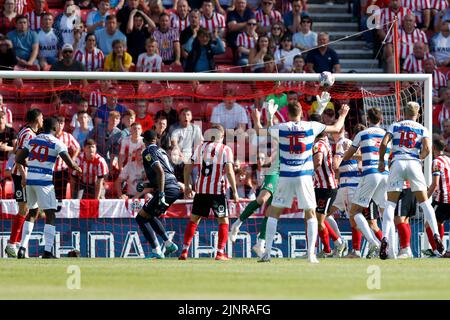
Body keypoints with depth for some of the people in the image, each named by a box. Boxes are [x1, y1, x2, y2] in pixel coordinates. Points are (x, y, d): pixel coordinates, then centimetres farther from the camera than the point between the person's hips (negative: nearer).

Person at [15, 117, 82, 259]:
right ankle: (47, 251, -10)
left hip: (30, 179, 5)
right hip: (44, 181, -5)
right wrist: (77, 169, 14)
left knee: (32, 212, 19)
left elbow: (18, 159, 12)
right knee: (50, 215, -1)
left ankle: (22, 247, 15)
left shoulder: (32, 140, 10)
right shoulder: (56, 143, -4)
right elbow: (70, 163, -8)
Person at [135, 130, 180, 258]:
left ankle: (156, 251, -10)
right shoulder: (161, 151, 23)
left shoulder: (148, 152, -5)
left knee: (141, 218, -2)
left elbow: (160, 172, -18)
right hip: (175, 188, 9)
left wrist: (161, 194, -23)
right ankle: (169, 244, 18)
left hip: (167, 190, -9)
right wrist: (146, 186, 31)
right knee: (150, 216, 26)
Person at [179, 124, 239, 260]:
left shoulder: (200, 148, 10)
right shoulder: (225, 149, -2)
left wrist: (187, 186, 21)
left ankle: (184, 251, 6)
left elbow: (188, 167, 11)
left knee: (193, 219, 12)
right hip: (218, 190, -3)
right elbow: (229, 171, -11)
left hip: (201, 190, 3)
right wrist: (234, 191, -7)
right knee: (223, 221, 7)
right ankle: (220, 253, -1)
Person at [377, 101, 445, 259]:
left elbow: (384, 143, 0)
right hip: (414, 164, 0)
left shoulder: (395, 126, 13)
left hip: (397, 163, 0)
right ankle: (436, 235, -3)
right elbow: (427, 149, -2)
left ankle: (385, 238, -16)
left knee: (390, 203, 1)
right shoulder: (422, 129, 13)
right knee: (424, 202, 9)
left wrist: (381, 161, 13)